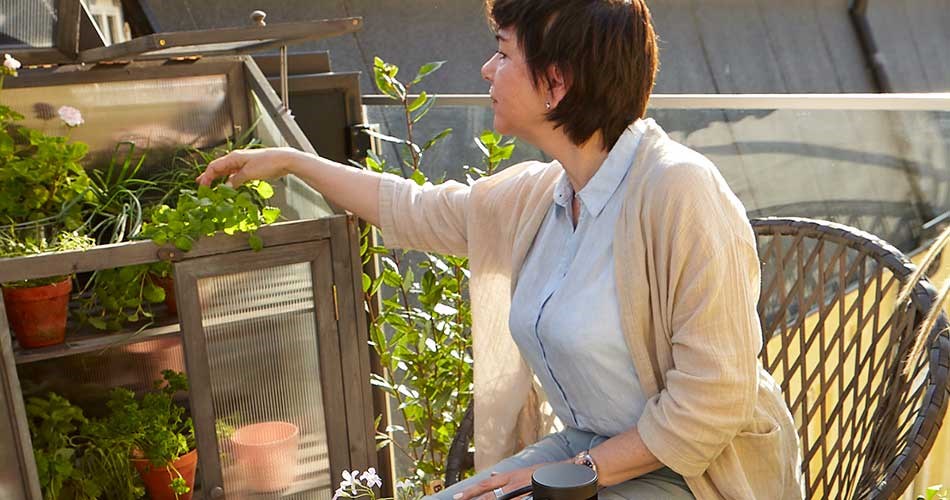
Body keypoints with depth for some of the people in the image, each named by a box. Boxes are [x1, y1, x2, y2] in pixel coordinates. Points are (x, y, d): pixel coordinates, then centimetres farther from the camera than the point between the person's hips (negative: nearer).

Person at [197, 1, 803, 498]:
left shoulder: (675, 189, -24)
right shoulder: (536, 195, 0)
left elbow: (714, 396, -23)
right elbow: (414, 211, 16)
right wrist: (291, 160, 22)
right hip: (589, 448, 7)